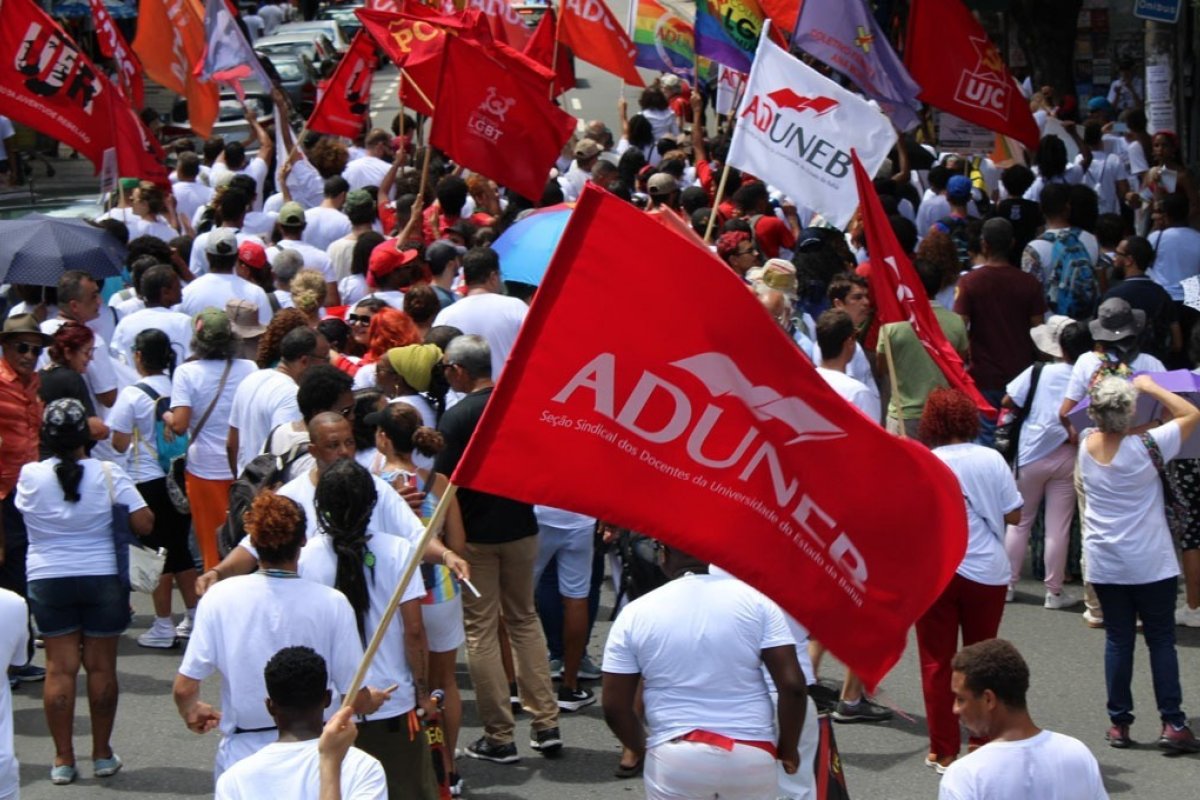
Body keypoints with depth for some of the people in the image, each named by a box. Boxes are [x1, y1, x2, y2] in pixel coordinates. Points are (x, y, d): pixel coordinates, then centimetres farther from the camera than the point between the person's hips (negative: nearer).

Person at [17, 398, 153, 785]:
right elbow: (144, 524, -12)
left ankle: (63, 759, 7)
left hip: (47, 581, 1)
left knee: (60, 667, 5)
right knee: (101, 666, 8)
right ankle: (102, 754, 15)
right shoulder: (108, 474, -11)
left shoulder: (31, 476, -8)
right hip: (103, 579, -1)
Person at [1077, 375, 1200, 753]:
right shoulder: (1146, 447, -18)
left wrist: (1103, 393, 14)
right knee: (1161, 640, 5)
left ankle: (1119, 723, 12)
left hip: (1104, 565, 4)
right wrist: (1150, 387, 0)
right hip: (1150, 564, -4)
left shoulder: (1086, 445, -6)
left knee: (1118, 640, 11)